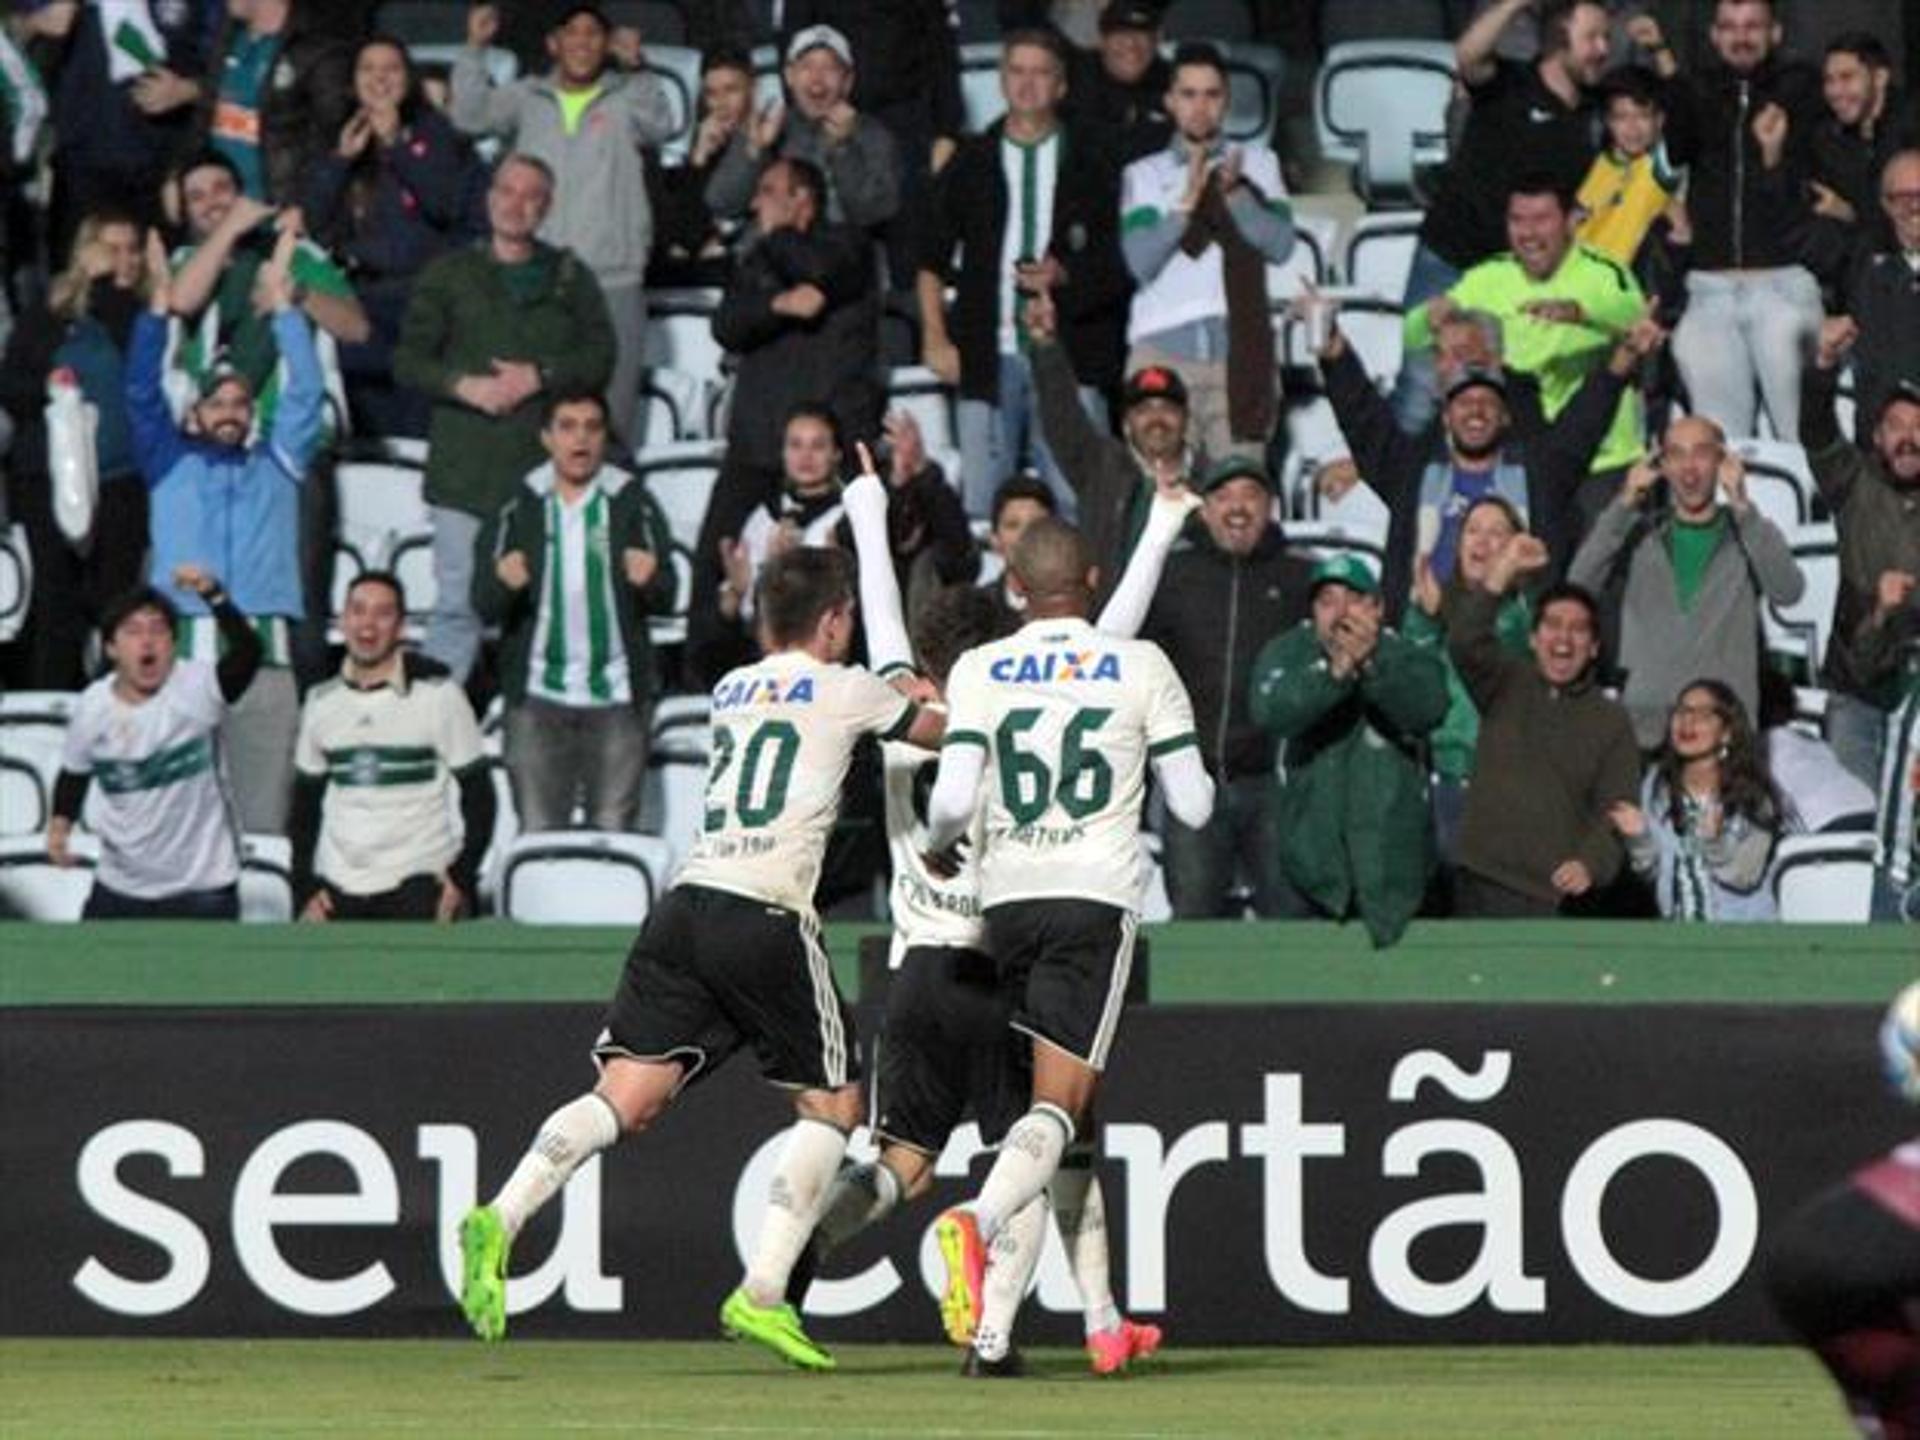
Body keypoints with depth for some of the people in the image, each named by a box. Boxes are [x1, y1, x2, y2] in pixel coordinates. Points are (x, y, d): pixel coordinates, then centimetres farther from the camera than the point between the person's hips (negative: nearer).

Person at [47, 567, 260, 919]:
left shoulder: (196, 689, -20)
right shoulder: (92, 706, -6)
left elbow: (247, 653, -38)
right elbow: (75, 772, 11)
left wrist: (213, 595, -53)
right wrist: (61, 821, -7)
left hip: (202, 889, -4)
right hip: (121, 886, 4)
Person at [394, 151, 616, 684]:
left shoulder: (569, 278, 13)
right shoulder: (450, 275, 11)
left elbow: (600, 356, 5)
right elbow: (409, 359, 6)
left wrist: (540, 377, -9)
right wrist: (464, 385, -11)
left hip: (544, 467, 1)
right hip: (466, 471, -1)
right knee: (458, 605, -3)